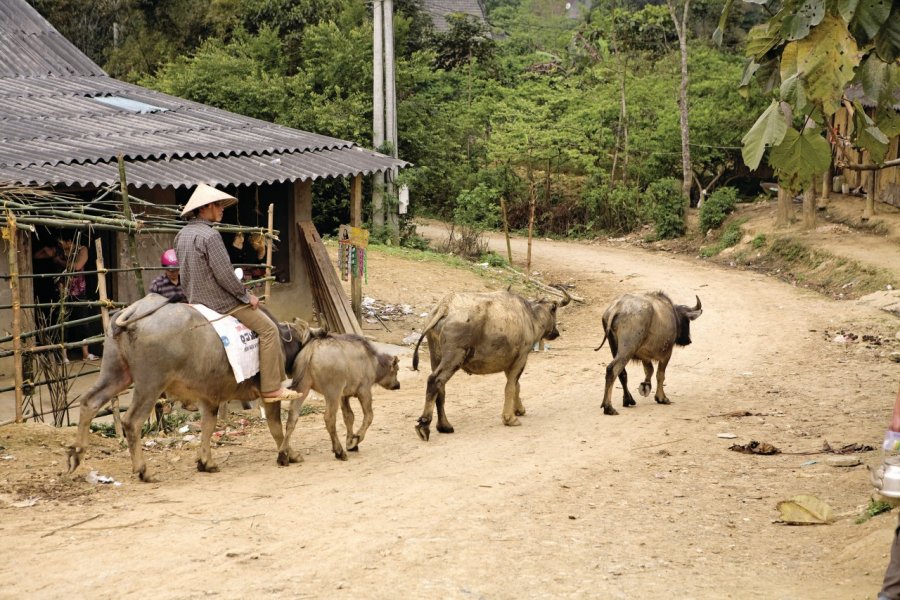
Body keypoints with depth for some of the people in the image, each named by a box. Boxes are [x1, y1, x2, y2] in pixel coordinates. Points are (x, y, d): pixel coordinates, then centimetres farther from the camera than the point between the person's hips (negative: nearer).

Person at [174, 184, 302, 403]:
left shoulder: (182, 235, 8)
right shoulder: (210, 236, -21)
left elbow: (185, 272, 16)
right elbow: (224, 275, -23)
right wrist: (246, 296, -12)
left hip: (196, 301, 10)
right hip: (220, 301, -10)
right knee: (268, 328, -5)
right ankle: (271, 388, -6)